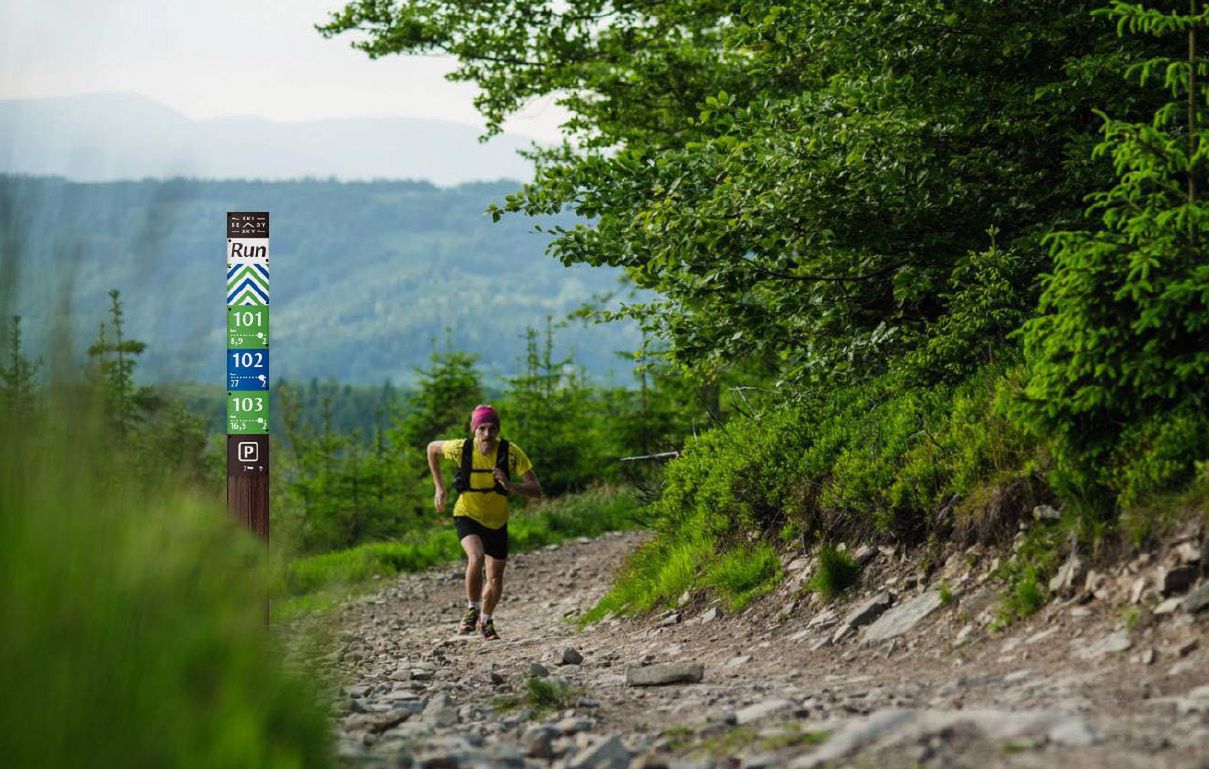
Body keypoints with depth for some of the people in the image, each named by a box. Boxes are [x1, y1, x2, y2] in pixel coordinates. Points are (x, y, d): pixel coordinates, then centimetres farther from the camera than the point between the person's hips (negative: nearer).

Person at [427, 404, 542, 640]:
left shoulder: (511, 452, -23)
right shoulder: (461, 449, -22)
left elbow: (536, 490, -23)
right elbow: (432, 448, 1)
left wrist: (510, 485, -41)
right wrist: (439, 487, -1)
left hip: (497, 521, 2)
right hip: (467, 516, -2)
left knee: (496, 578, 12)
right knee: (476, 558, -31)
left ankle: (486, 620, 41)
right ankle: (472, 609, -7)